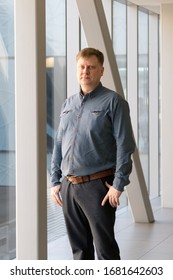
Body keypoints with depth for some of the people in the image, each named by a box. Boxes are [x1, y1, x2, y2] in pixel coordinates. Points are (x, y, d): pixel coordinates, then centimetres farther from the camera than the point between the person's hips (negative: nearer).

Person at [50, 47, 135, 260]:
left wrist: (118, 185, -16)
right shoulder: (68, 104, 15)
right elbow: (58, 145, 18)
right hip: (68, 186, 6)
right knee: (79, 247, 13)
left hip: (97, 185, -6)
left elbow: (125, 146, -10)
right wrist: (55, 182, 12)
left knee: (105, 248, -3)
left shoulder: (113, 102, -5)